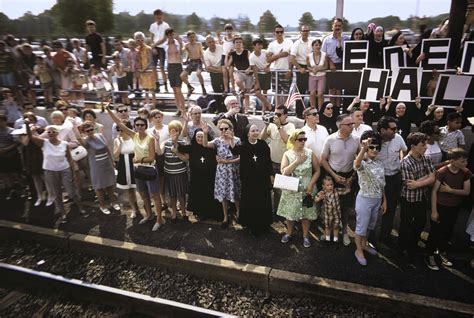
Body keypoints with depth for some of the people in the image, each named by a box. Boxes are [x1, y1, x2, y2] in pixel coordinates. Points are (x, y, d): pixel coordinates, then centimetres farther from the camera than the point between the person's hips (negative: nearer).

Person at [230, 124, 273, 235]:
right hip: (249, 179, -1)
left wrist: (271, 175, 5)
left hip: (263, 178, 1)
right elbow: (235, 151, -29)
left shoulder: (263, 144, -2)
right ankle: (251, 225, 24)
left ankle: (263, 225, 29)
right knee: (250, 202, 6)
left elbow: (269, 161, 4)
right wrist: (231, 139, -45)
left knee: (263, 202, 10)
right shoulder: (243, 145, -6)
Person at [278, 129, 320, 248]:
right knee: (290, 212, 12)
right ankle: (289, 233, 36)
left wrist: (311, 184, -11)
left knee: (306, 213, 10)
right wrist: (297, 161, -21)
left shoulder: (310, 153, -5)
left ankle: (306, 236, 29)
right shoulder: (287, 154, -6)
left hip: (306, 189, 0)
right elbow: (284, 172, -16)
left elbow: (317, 170, 0)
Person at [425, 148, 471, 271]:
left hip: (455, 207, 5)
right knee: (435, 231, 5)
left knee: (448, 231, 20)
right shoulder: (442, 172, -21)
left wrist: (450, 190, -18)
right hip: (441, 206, -5)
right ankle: (430, 256, 20)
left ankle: (442, 252, 41)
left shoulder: (465, 173, -6)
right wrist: (434, 211, -16)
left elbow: (467, 192, -4)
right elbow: (434, 191, -17)